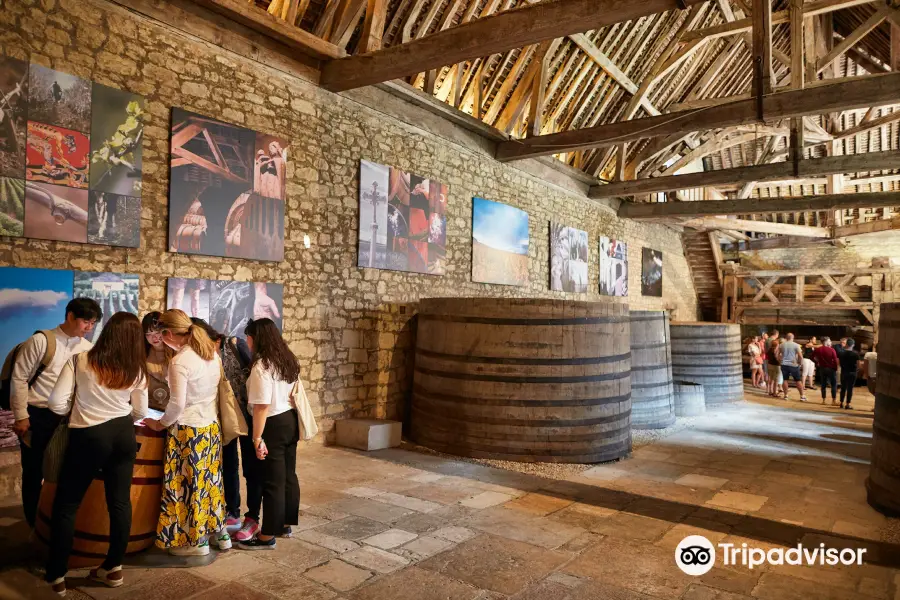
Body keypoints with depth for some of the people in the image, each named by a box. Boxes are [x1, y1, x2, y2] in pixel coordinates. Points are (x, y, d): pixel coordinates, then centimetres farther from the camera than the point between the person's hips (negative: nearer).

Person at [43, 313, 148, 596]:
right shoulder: (136, 369, -1)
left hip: (88, 437, -3)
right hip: (124, 435, 3)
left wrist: (77, 408, 10)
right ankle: (113, 568, 22)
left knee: (65, 505, 11)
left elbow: (57, 404, -11)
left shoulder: (80, 360, -10)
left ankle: (56, 577, 17)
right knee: (120, 501, 11)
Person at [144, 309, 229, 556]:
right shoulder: (212, 354, 3)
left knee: (189, 483, 6)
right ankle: (219, 532, 28)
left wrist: (160, 424, -4)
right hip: (211, 427, 8)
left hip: (188, 431, -8)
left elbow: (177, 404, -19)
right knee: (210, 480, 18)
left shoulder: (179, 362, -20)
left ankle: (196, 541, 18)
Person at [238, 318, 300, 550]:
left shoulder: (261, 366, -19)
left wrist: (257, 438, -17)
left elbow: (262, 406, -21)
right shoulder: (288, 360, 7)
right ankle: (285, 524, 30)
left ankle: (267, 537, 11)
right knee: (288, 475, 16)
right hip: (291, 420, 9)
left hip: (273, 424, -9)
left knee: (272, 481, 0)